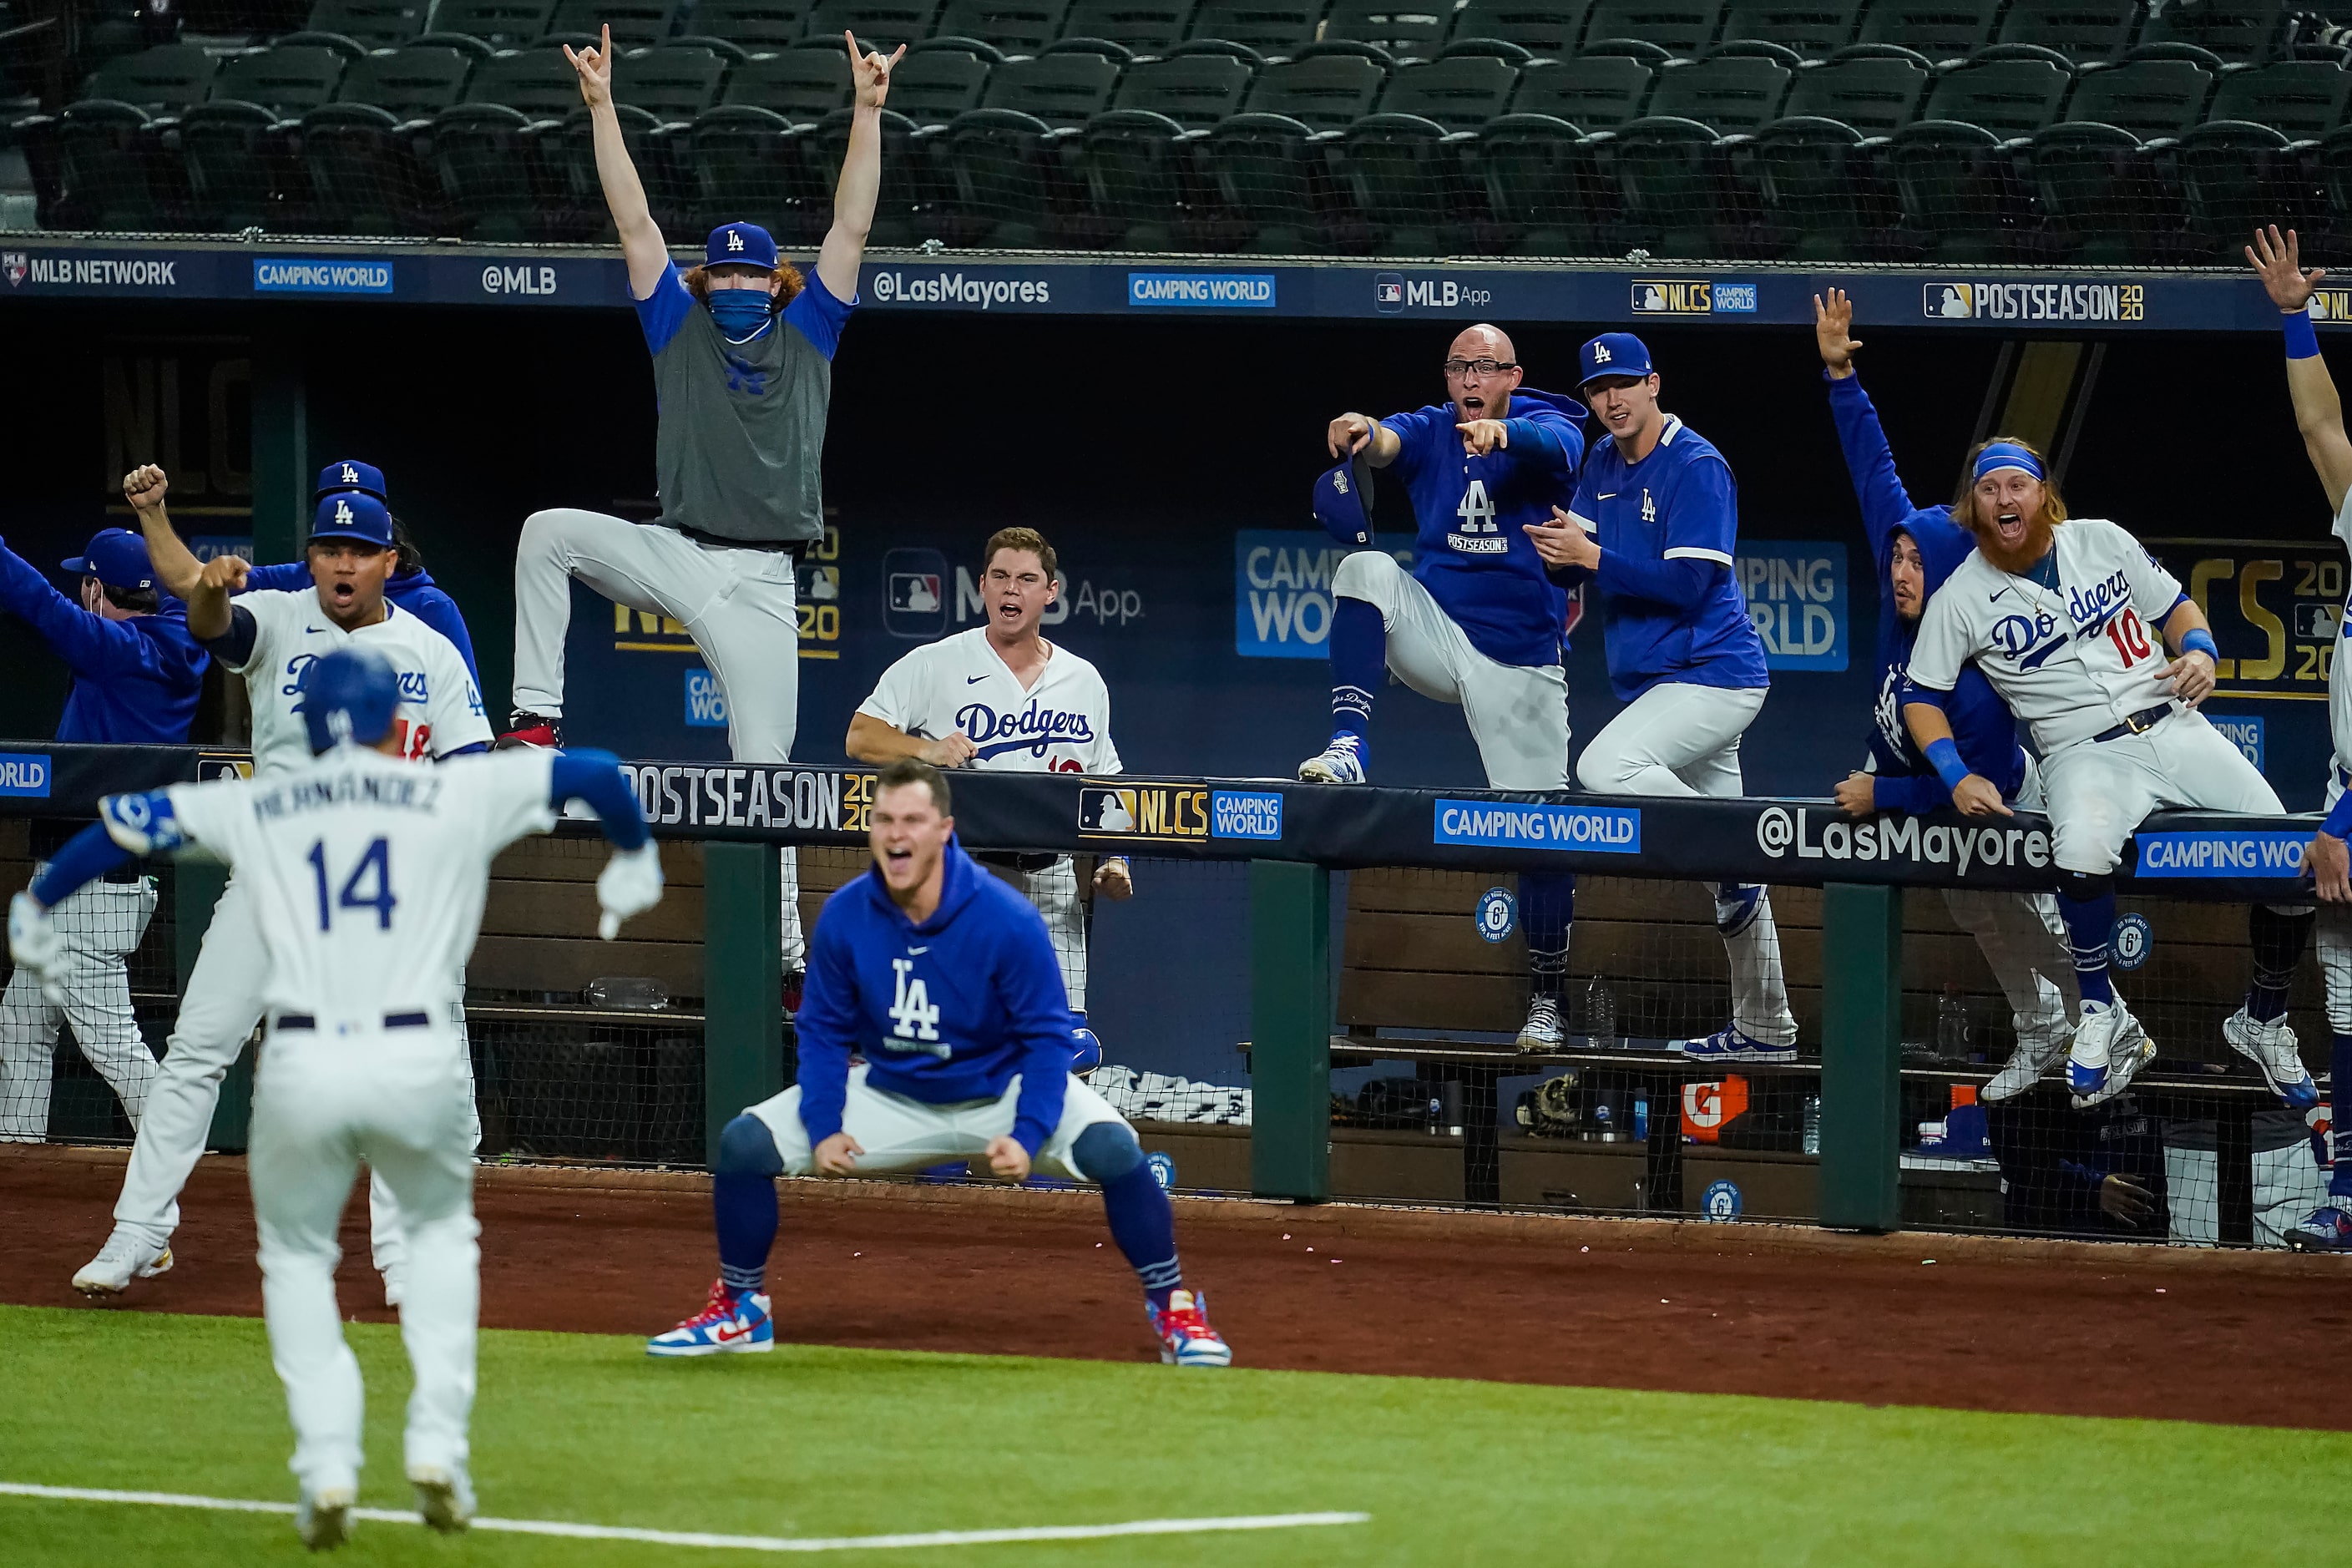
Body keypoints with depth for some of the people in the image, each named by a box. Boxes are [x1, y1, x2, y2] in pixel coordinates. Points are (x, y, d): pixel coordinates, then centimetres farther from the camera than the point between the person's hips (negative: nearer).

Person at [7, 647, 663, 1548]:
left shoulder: (253, 807, 13)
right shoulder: (458, 796, 9)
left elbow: (126, 822, 17)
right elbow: (595, 773, 13)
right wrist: (634, 859, 33)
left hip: (301, 1067, 0)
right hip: (417, 1060, 0)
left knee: (296, 1256, 23)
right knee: (441, 1231, 27)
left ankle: (327, 1471, 7)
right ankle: (437, 1451, 13)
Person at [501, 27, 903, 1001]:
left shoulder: (807, 335, 11)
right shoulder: (681, 331, 11)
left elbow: (851, 228, 5)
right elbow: (634, 224, 6)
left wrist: (868, 114, -3)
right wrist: (601, 107, 0)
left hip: (760, 583, -1)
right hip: (674, 554, 1)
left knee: (765, 771, -3)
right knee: (548, 534, -22)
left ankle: (784, 949, 1)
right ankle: (537, 718, -14)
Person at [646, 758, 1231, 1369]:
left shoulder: (1008, 920, -24)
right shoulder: (844, 918, -15)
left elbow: (1045, 1040, -18)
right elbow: (823, 1033, -3)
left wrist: (1026, 1138, -31)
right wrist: (823, 1130, -17)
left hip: (1002, 1091, -3)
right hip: (893, 1098, 3)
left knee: (1112, 1148, -30)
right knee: (744, 1143, -12)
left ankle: (1172, 1308, -11)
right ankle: (741, 1308, 9)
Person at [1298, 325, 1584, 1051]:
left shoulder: (1546, 430, -7)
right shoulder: (1429, 432, -1)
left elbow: (1552, 445, -32)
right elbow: (1385, 446, -23)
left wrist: (1501, 434, -55)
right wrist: (1361, 439, -49)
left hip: (1519, 659, -2)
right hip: (1436, 636, 2)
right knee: (1364, 569, -25)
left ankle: (1546, 999, 11)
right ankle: (1349, 746, -30)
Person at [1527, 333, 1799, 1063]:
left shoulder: (1696, 468, -13)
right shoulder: (1603, 463, 12)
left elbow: (1689, 583, -20)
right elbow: (1583, 554, 9)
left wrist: (1593, 557, -22)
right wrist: (1561, 542, -13)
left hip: (1713, 671, -8)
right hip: (1651, 681, 8)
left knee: (1605, 765, -30)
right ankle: (1764, 1027, 17)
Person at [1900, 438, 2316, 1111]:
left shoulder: (2103, 541, 8)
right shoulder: (1962, 597, 2)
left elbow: (2176, 608, 17)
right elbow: (1922, 698, 8)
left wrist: (2198, 652, -5)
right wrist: (1958, 778, -7)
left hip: (2172, 725, 3)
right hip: (2084, 753, -3)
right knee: (2083, 853, -39)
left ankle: (2263, 1020, 13)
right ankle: (2102, 1017, -15)